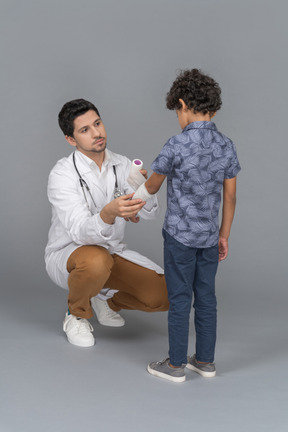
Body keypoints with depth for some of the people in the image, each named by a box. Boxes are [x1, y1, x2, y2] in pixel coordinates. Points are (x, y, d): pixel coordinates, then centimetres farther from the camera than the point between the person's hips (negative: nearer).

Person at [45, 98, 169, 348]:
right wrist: (109, 213, -55)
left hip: (112, 252, 5)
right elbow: (80, 233, -34)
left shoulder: (121, 165, -5)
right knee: (96, 261, -41)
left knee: (165, 296, -14)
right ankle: (77, 314, -7)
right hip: (67, 256, -5)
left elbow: (150, 213, -13)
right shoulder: (62, 175, -22)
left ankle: (108, 301, 17)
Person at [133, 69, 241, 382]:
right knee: (206, 298, 13)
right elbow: (230, 196, 4)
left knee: (180, 300, 4)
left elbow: (152, 186, -3)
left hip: (180, 236, -5)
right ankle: (205, 360, 24)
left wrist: (132, 203, 18)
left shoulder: (177, 146, -16)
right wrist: (223, 235, 14)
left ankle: (176, 365, 14)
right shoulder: (226, 146, 0)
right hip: (209, 236, 5)